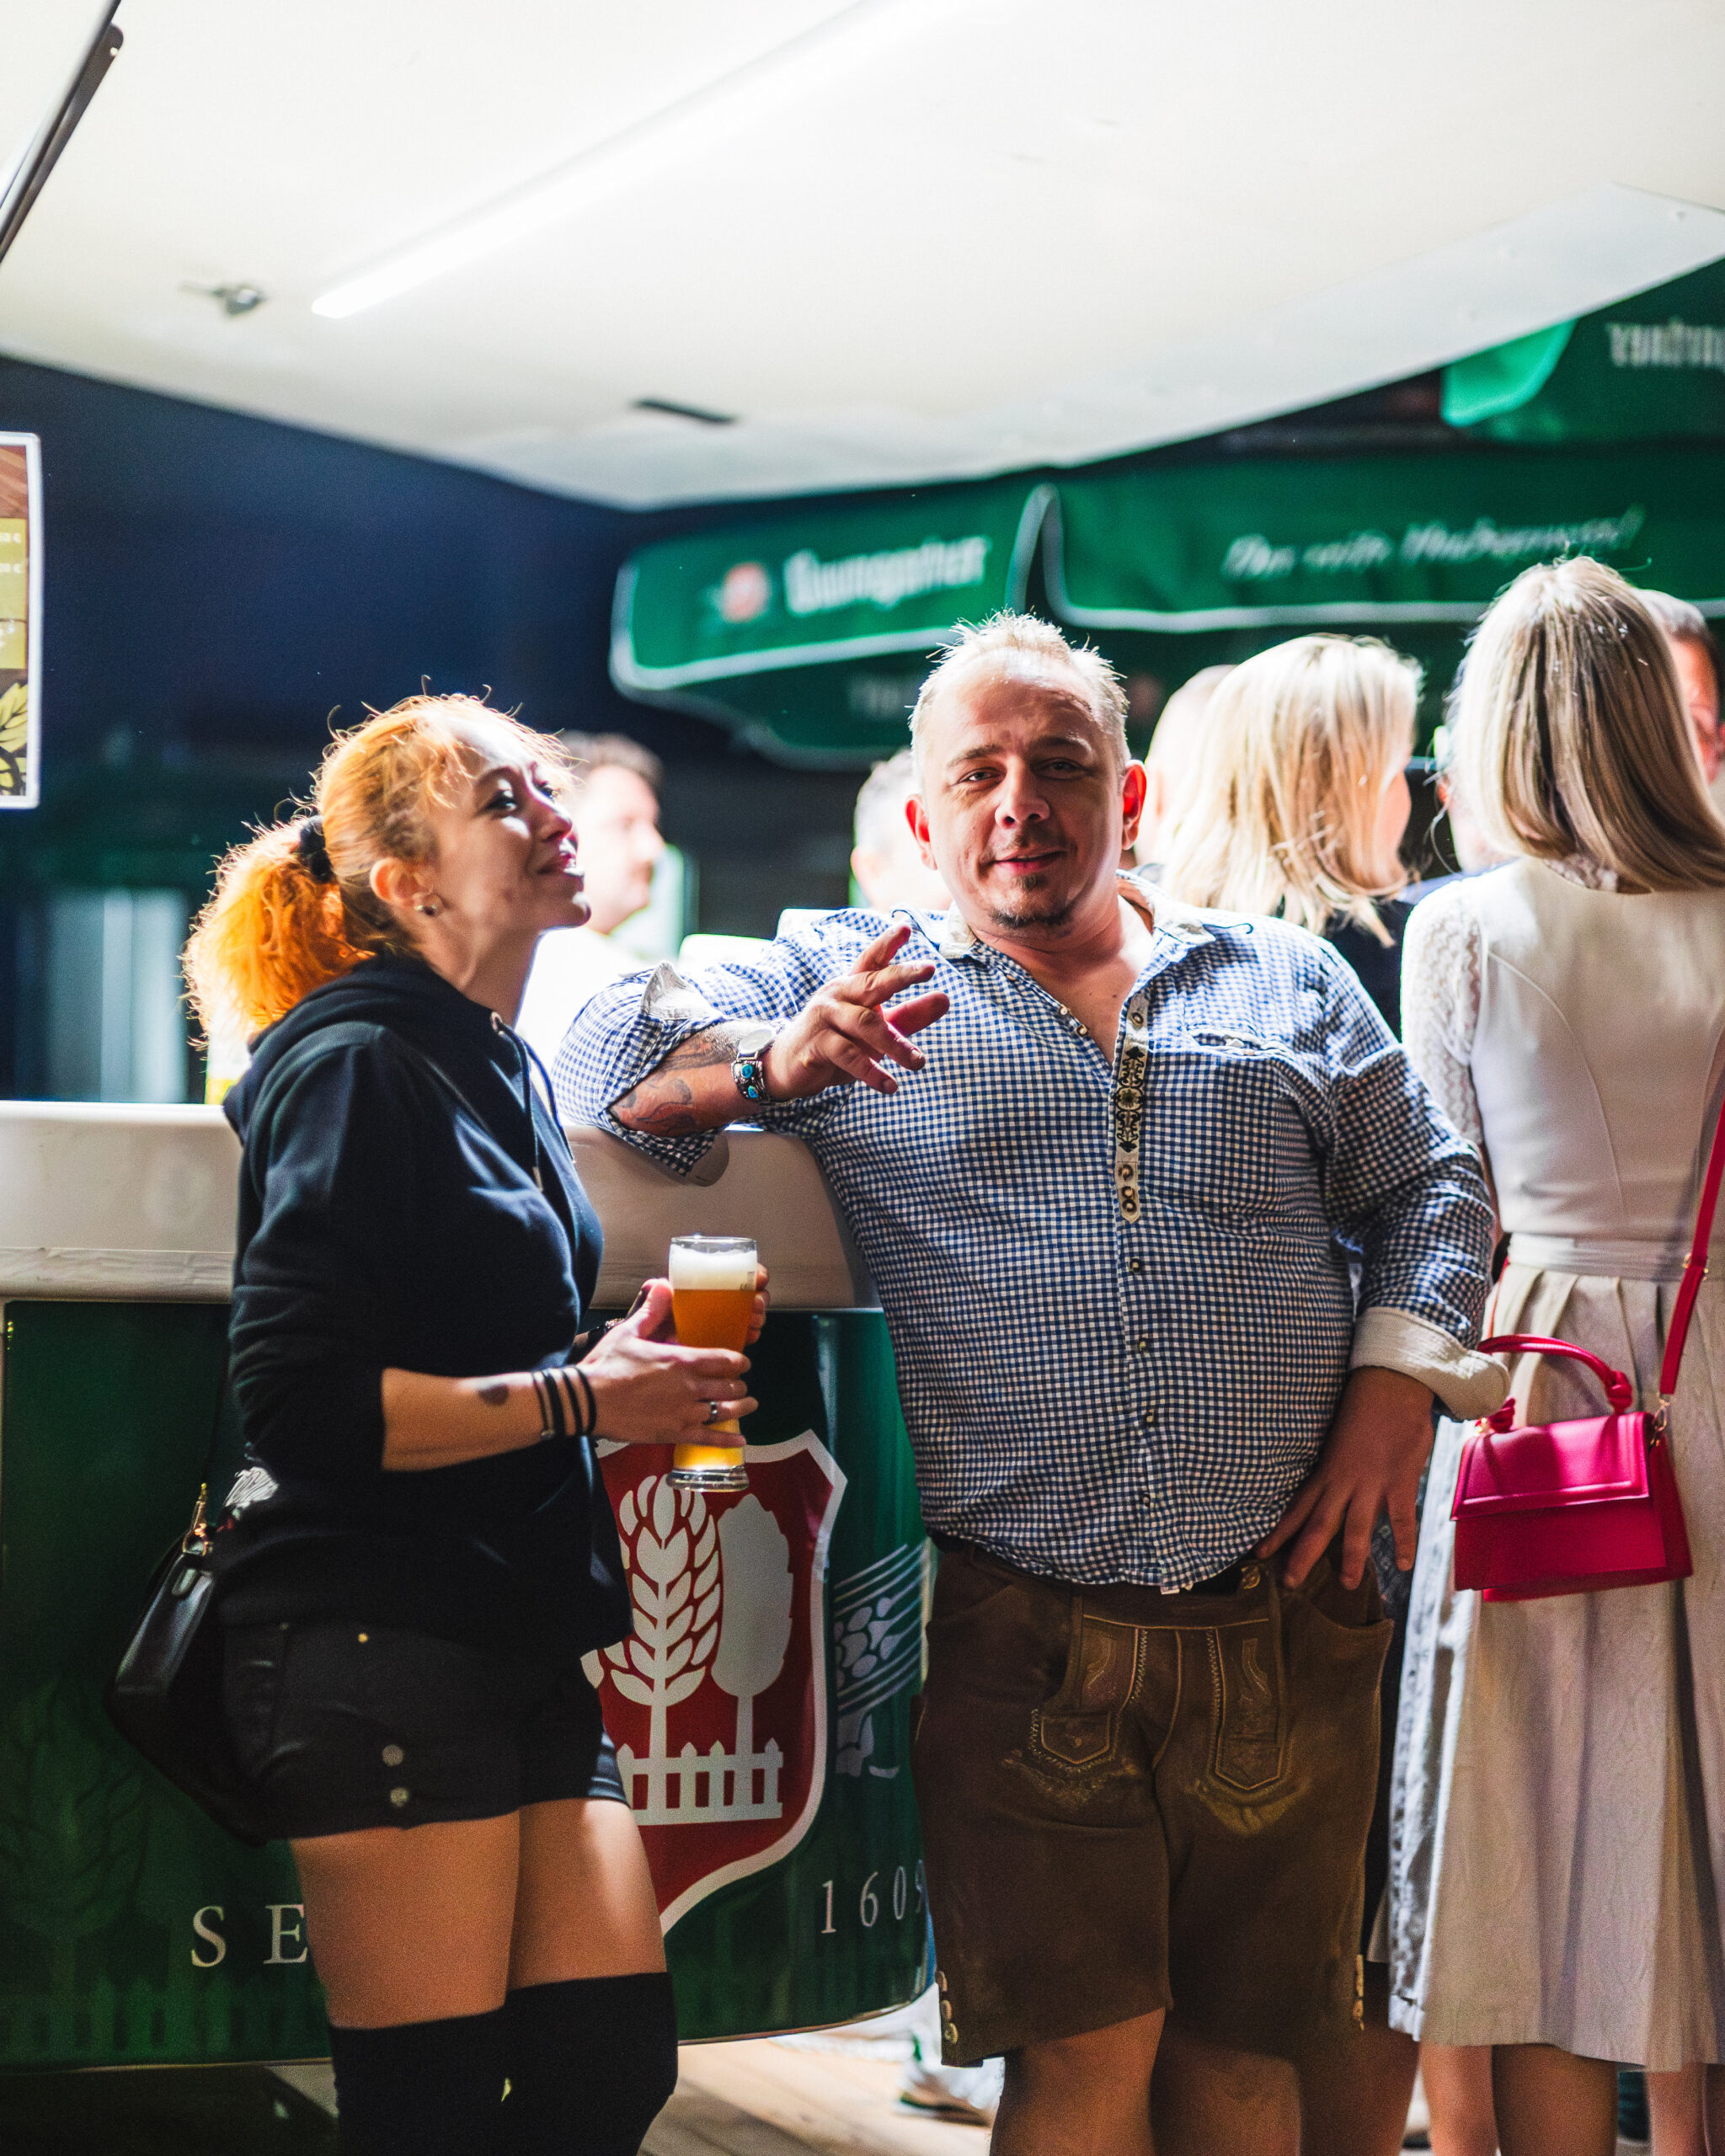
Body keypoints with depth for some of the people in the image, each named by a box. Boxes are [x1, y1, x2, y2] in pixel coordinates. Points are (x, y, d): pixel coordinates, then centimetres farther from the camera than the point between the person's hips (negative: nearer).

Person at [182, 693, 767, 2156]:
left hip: (520, 1636, 9)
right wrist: (576, 1397, -16)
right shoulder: (356, 1070, -11)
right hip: (372, 1636, -8)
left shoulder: (508, 1073, 17)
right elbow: (294, 1400, -19)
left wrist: (632, 1374, 11)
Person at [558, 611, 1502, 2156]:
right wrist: (775, 1061, -15)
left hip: (1284, 1626, 2)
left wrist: (1398, 1379, 1)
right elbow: (605, 1056, 4)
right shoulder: (847, 979, 10)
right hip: (1031, 1639, -2)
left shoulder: (1286, 976, 15)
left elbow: (1431, 1189, 18)